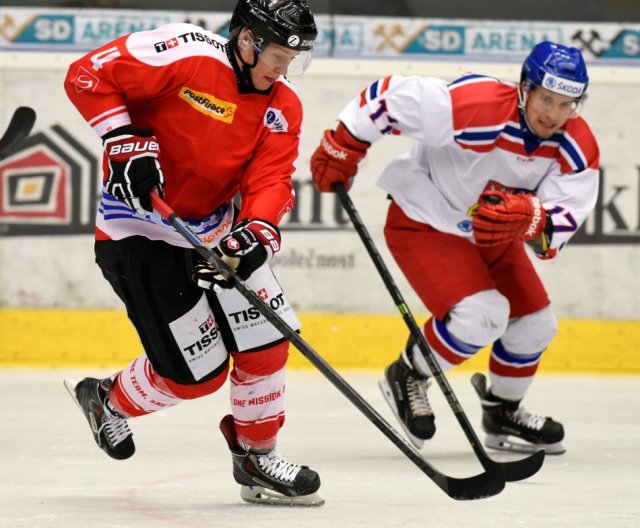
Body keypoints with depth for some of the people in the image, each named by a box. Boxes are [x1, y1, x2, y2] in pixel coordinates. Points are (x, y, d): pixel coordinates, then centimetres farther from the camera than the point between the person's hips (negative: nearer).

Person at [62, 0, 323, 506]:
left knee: (266, 341, 2)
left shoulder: (283, 108, -1)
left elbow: (270, 181, -9)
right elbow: (88, 76, -19)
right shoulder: (186, 54, -21)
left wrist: (257, 231, -28)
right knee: (198, 370, -7)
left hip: (214, 229, 7)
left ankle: (257, 459, 21)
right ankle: (110, 402, 22)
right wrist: (126, 140, -27)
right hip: (139, 229, -7)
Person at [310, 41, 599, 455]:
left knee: (535, 323, 9)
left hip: (492, 234, 7)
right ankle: (407, 376, 3)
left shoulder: (577, 146, -16)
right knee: (480, 316, -23)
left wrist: (529, 217, -44)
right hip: (424, 223, -7)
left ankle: (503, 413, 33)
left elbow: (565, 220, -22)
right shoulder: (476, 107, -35)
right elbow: (393, 95, -28)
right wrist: (343, 146, -21)